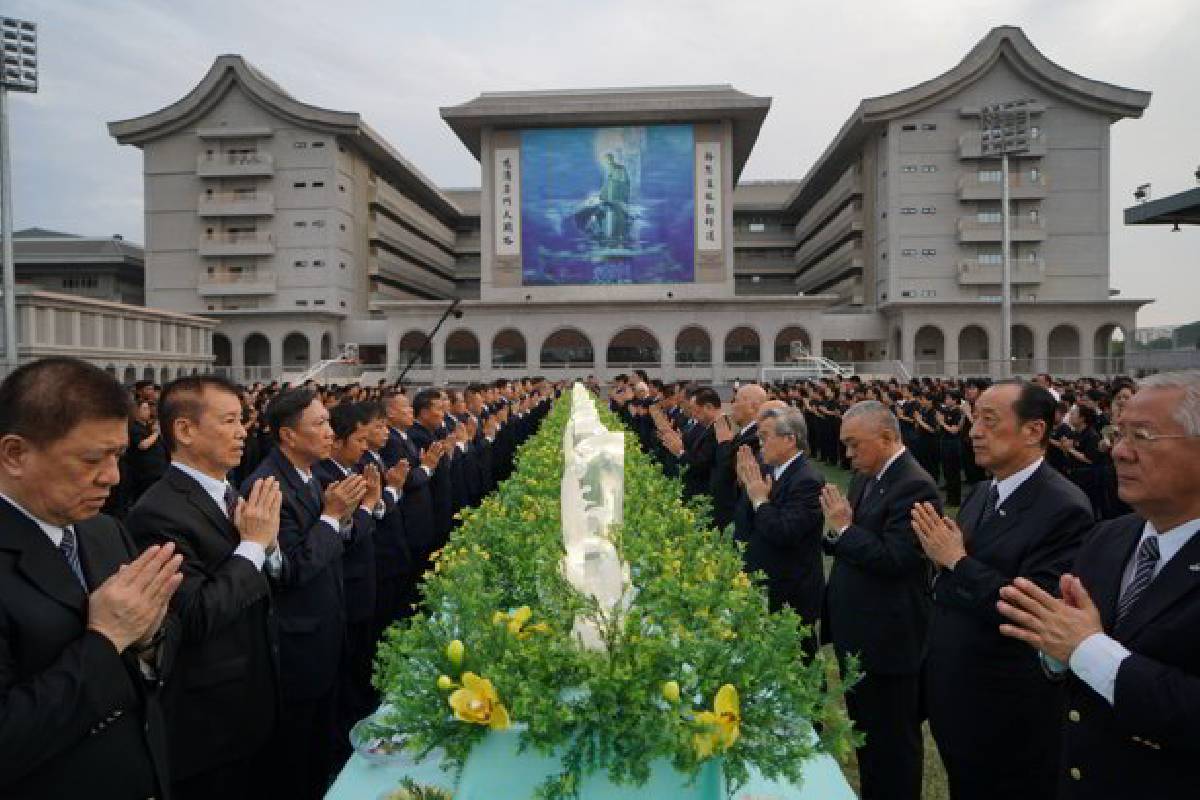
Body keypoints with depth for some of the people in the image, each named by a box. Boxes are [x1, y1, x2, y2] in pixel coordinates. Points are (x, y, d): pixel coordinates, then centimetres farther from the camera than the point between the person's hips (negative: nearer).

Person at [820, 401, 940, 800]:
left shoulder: (914, 486, -20)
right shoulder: (866, 477, 8)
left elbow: (895, 559, -25)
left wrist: (844, 528, -19)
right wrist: (836, 534, -2)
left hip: (888, 638, -9)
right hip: (856, 632, 9)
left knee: (893, 739, 8)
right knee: (864, 731, 23)